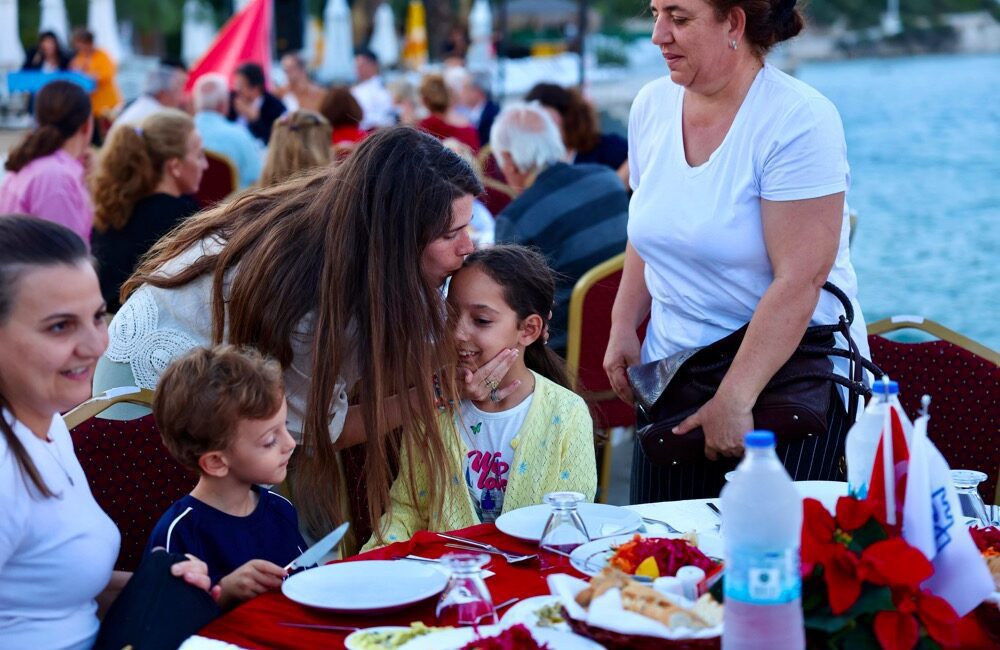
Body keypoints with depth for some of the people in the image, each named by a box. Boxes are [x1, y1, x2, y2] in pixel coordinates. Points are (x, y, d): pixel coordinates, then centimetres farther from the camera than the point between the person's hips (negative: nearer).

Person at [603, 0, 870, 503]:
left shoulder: (799, 120, -17)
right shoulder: (651, 105, 5)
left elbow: (798, 282, -22)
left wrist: (733, 400, -23)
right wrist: (623, 329, 6)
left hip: (787, 379, -6)